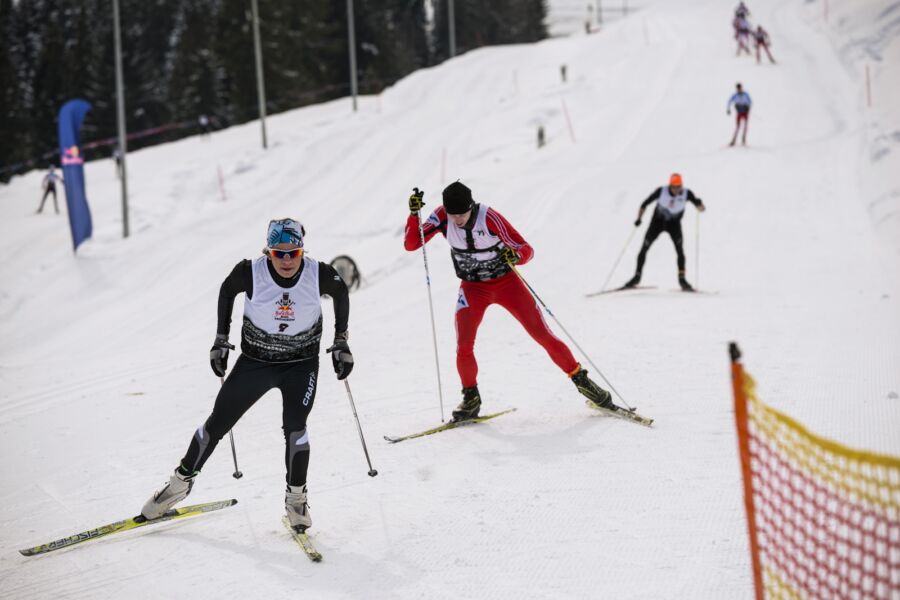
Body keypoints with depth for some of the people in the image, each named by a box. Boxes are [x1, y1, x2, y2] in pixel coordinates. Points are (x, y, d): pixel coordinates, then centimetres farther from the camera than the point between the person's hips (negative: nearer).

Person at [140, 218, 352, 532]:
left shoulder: (319, 274, -20)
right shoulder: (251, 272, -22)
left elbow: (341, 292, 2)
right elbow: (227, 290, 0)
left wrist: (341, 342, -1)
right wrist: (221, 339, 0)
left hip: (301, 364, -1)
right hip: (255, 361, 1)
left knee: (294, 427, -18)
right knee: (217, 423, 6)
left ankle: (296, 498, 2)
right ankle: (181, 482, 26)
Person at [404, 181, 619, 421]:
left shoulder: (490, 218, -25)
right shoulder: (442, 217, -16)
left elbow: (527, 250, -20)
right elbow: (411, 244, -15)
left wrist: (515, 256, -43)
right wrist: (414, 214, -29)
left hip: (507, 282, -2)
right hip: (473, 288, 2)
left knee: (544, 336, -4)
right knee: (464, 346, -17)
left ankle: (582, 381, 11)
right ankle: (471, 399, 5)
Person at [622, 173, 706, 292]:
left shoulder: (686, 194, -20)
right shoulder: (661, 191, -22)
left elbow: (700, 207, -23)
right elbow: (645, 204, -13)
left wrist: (700, 206, -47)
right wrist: (639, 218, -25)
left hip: (674, 224, 0)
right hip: (658, 221, 0)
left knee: (679, 249, -20)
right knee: (644, 248, -3)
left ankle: (682, 279, -16)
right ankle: (637, 277, 10)